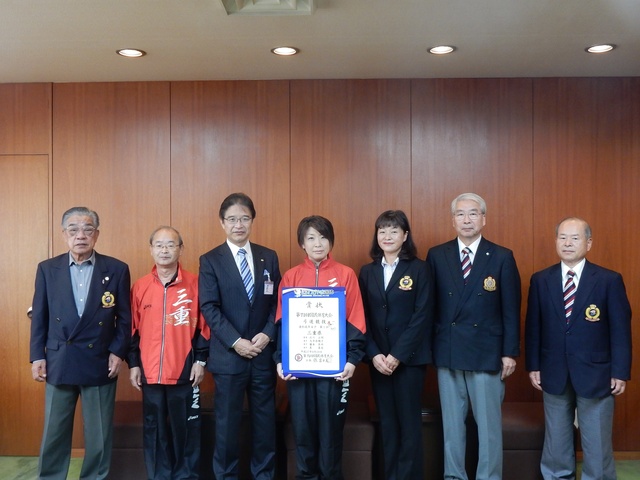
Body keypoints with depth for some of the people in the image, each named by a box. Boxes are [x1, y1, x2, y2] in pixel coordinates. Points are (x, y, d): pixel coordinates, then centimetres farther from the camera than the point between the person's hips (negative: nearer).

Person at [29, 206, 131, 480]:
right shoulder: (47, 269, 3)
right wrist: (37, 356, 1)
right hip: (58, 362, 1)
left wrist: (118, 352, -6)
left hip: (100, 362, -1)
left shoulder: (117, 269, -1)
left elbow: (125, 317, 1)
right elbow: (39, 316, 5)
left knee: (99, 434, 8)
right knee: (54, 432, 11)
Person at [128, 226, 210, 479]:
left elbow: (203, 325, 0)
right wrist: (133, 364, 5)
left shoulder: (194, 283, -2)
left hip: (185, 372, -2)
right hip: (150, 372, 2)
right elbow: (133, 329, 8)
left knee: (186, 430, 6)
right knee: (154, 431, 11)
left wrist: (201, 360, -3)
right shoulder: (140, 286, 4)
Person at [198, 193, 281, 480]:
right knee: (227, 421, 8)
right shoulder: (210, 260, -1)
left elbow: (278, 302, 6)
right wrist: (235, 341, -15)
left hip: (264, 353, 3)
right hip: (228, 354, -2)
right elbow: (209, 308, -7)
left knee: (265, 419, 11)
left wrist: (267, 334, -10)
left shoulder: (269, 257, 7)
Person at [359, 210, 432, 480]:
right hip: (378, 359, 3)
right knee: (387, 423, 10)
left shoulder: (418, 269, -2)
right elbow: (363, 317, 5)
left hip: (409, 358, -3)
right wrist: (374, 354, -8)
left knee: (409, 422, 2)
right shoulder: (367, 272, 8)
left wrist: (398, 355, -14)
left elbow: (422, 315, -8)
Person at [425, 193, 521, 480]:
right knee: (451, 425, 11)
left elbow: (511, 310, 0)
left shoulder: (502, 257, 0)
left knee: (489, 424, 5)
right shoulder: (437, 255, 4)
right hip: (447, 353, 2)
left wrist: (510, 352, -4)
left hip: (487, 354, -2)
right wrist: (429, 349, 1)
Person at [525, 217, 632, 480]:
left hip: (595, 374, -2)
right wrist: (533, 366, 2)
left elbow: (620, 330, -4)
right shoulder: (540, 280, 3)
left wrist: (620, 372, -7)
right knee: (556, 441, 14)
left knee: (597, 443, 8)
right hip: (554, 373, 2)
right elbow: (533, 327, 5)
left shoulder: (609, 280, -4)